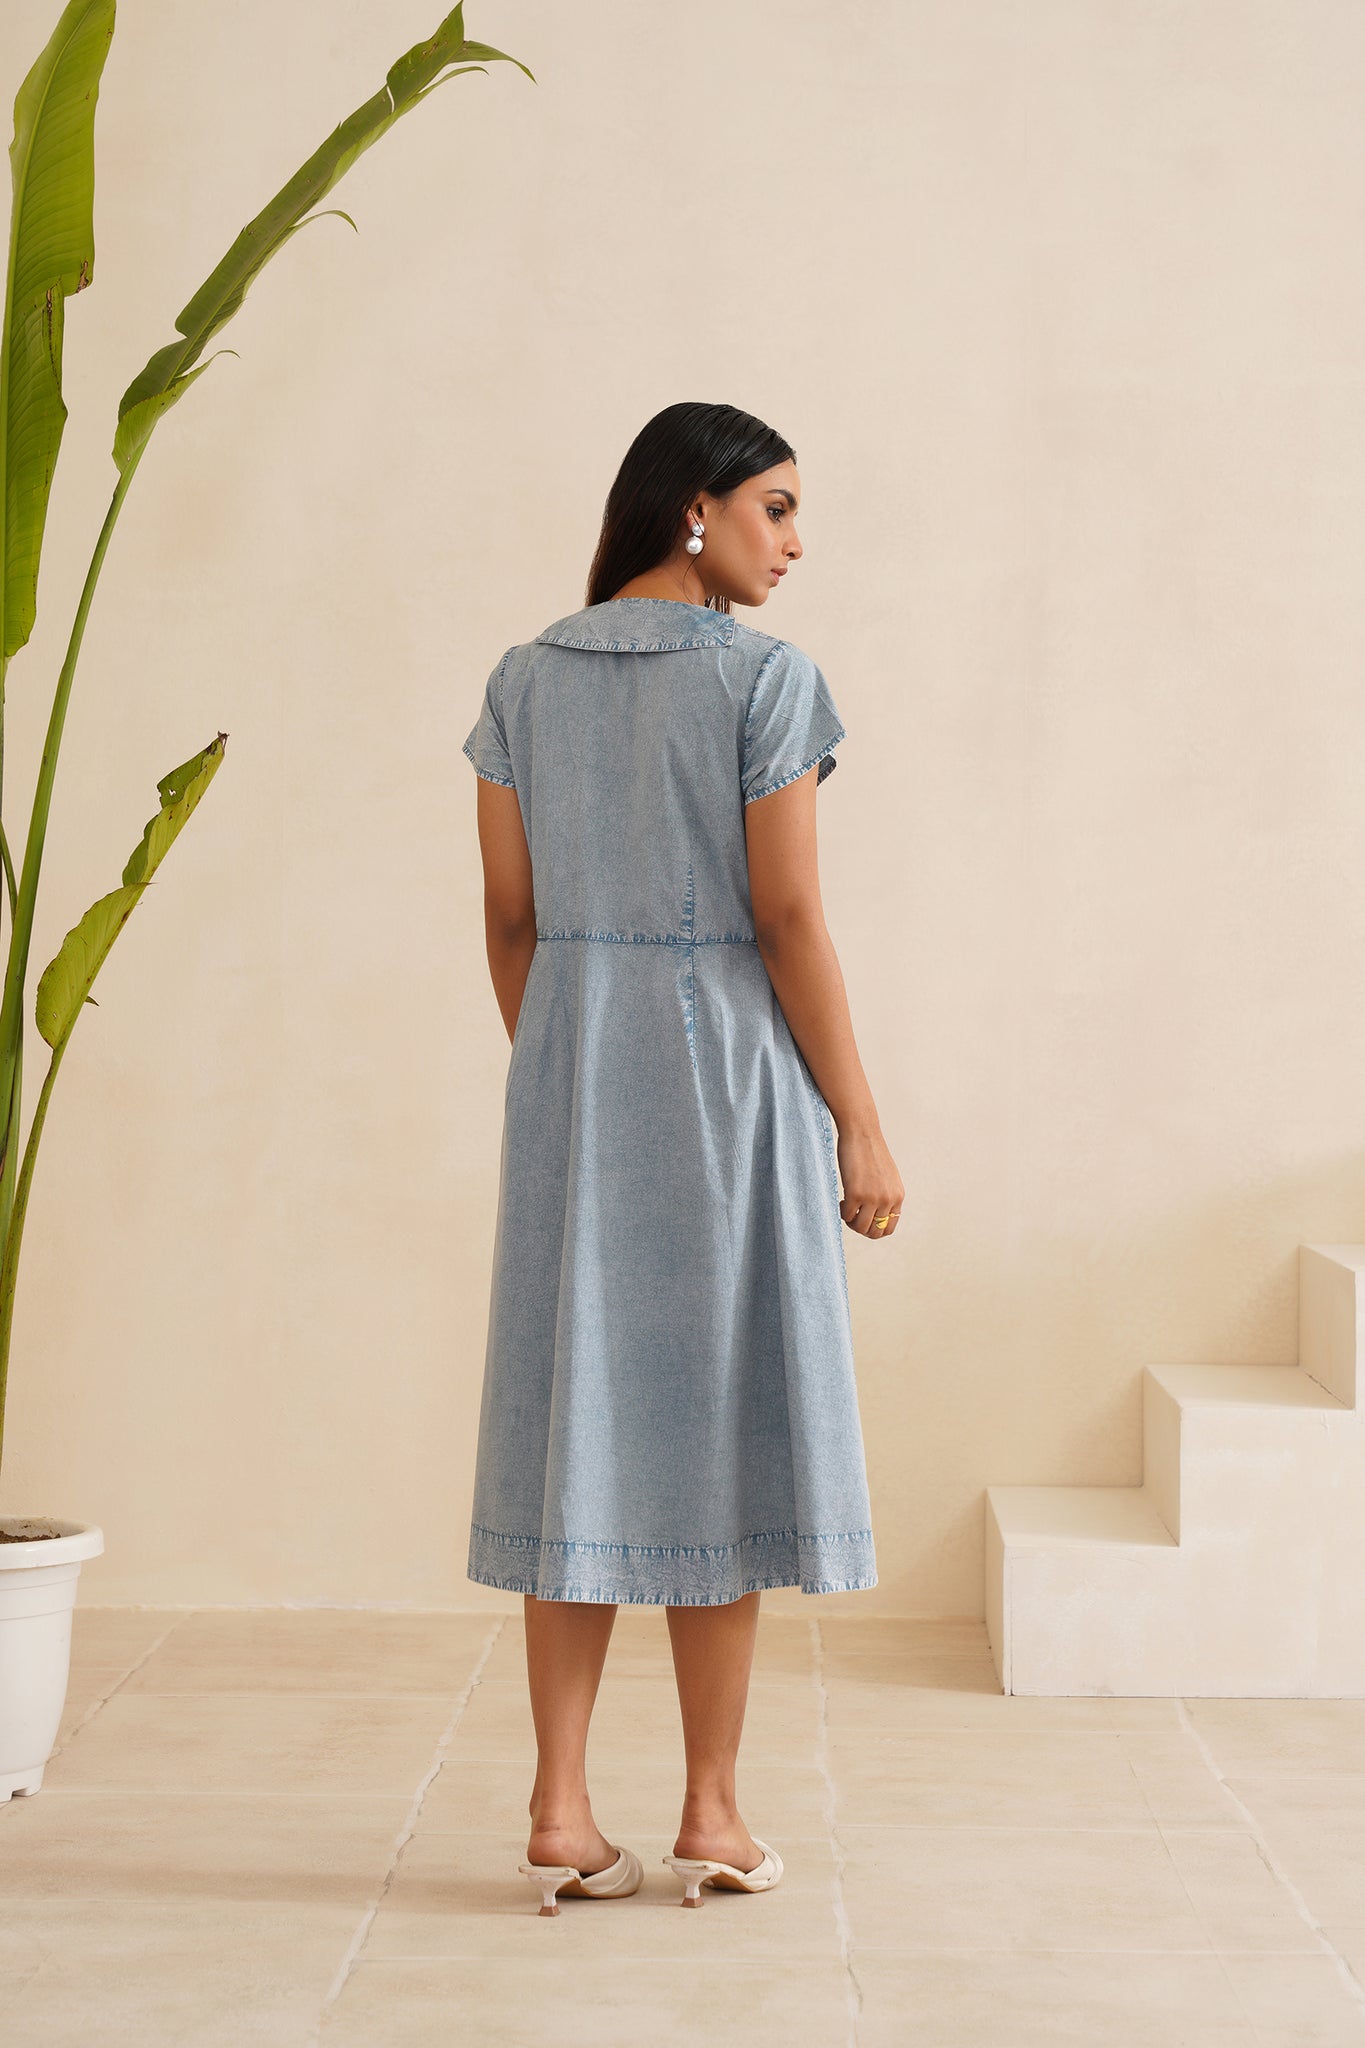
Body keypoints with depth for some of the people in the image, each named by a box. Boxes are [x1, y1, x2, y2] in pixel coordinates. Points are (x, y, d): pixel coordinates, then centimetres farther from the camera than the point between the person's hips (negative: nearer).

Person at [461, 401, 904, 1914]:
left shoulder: (524, 680, 7)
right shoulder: (764, 680, -9)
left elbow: (509, 916, 8)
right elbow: (787, 918, -12)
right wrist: (859, 1122, -6)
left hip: (569, 1065, 5)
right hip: (730, 1064, -5)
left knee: (580, 1411, 8)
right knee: (723, 1416, 4)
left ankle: (560, 1810, 8)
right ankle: (712, 1810, 10)